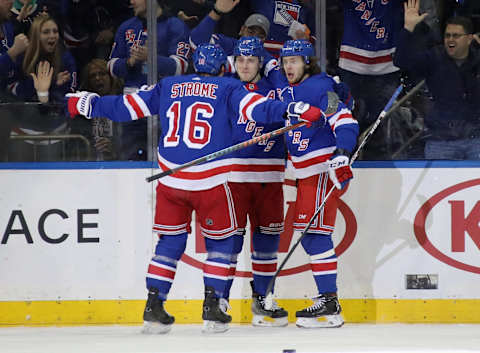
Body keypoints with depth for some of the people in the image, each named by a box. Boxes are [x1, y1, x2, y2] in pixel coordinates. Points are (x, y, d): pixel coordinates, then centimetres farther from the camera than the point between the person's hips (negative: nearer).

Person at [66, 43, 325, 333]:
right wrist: (296, 111, -19)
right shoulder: (227, 89, 3)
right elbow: (257, 109, -12)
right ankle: (213, 308, 4)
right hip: (210, 181, -3)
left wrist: (88, 105, 26)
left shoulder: (168, 87, 12)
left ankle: (153, 308, 10)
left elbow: (126, 106, 14)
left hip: (170, 179, 3)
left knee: (171, 241, 15)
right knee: (220, 242, 13)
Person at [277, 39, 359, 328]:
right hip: (305, 173, 10)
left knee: (316, 232, -14)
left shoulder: (319, 87, -13)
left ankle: (329, 305, -15)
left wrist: (343, 152, -34)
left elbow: (345, 121, -22)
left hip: (324, 168, -10)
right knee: (307, 235, 10)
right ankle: (327, 298, 15)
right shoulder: (287, 92, 14)